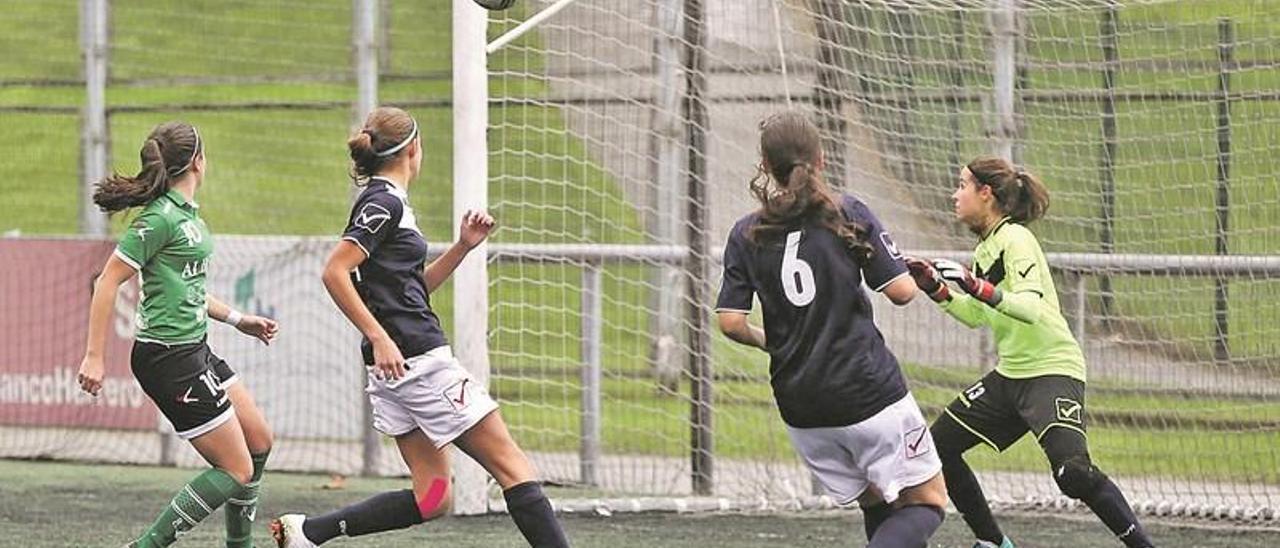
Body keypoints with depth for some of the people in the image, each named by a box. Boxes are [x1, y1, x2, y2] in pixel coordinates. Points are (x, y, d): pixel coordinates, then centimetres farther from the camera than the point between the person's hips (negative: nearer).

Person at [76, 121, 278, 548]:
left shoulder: (187, 215, 11)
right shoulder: (161, 218, -18)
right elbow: (108, 281, -17)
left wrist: (236, 319, 23)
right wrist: (94, 356, -18)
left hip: (194, 350, 10)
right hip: (169, 358, -10)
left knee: (259, 440, 17)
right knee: (237, 471, -7)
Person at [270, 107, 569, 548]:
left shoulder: (386, 203, 17)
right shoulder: (385, 204, -11)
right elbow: (335, 272, -20)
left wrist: (463, 247, 15)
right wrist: (379, 338, -24)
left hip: (394, 367, 10)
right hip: (418, 359, -10)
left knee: (432, 498, 7)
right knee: (511, 466, -5)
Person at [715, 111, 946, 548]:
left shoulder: (747, 235, 3)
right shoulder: (848, 214, -5)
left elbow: (730, 323, -1)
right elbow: (901, 291, -6)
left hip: (801, 408, 4)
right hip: (869, 391, -4)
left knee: (877, 507, 20)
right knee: (926, 502, 1)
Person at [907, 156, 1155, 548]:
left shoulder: (1015, 239, -14)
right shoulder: (986, 247, 12)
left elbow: (1032, 307, -27)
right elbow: (976, 316, 23)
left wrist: (979, 288, -37)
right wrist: (936, 289, 11)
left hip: (1052, 370, -10)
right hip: (1010, 375, 10)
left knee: (1072, 471, -28)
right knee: (938, 445, 9)